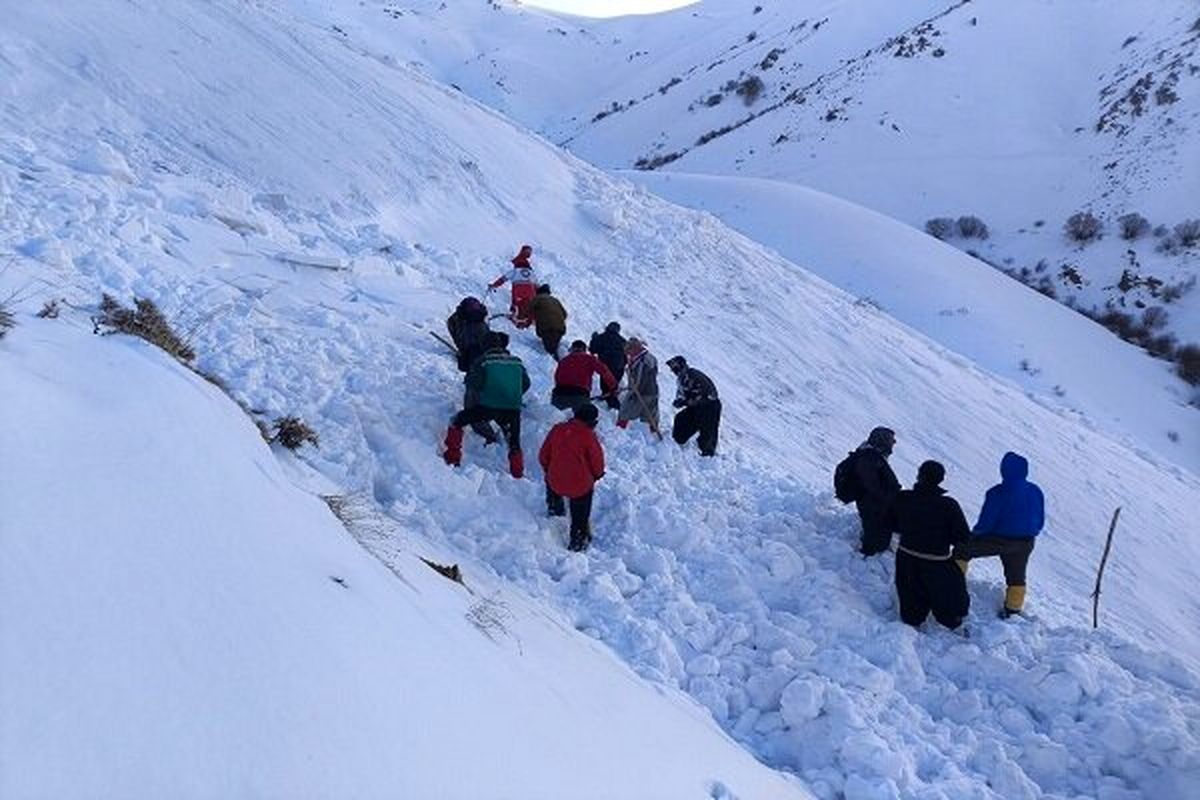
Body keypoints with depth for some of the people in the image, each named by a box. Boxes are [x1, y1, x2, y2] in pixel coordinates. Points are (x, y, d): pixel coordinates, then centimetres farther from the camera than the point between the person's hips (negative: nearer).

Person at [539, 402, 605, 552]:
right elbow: (597, 461, -7)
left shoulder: (557, 429, -3)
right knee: (580, 517, 18)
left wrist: (548, 470, 24)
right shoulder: (588, 436, -16)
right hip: (581, 486, -4)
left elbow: (543, 455, 5)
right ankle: (578, 541, 27)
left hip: (556, 482, 4)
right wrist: (597, 475, 15)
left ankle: (555, 510, 50)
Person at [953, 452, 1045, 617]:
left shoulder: (998, 493, -21)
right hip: (1025, 544, 6)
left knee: (962, 550, 11)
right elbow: (1040, 522, 10)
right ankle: (1013, 610, 33)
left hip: (998, 540, -6)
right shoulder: (1036, 492, -1)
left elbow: (986, 522, -17)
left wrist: (975, 534, 2)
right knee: (1016, 577, 23)